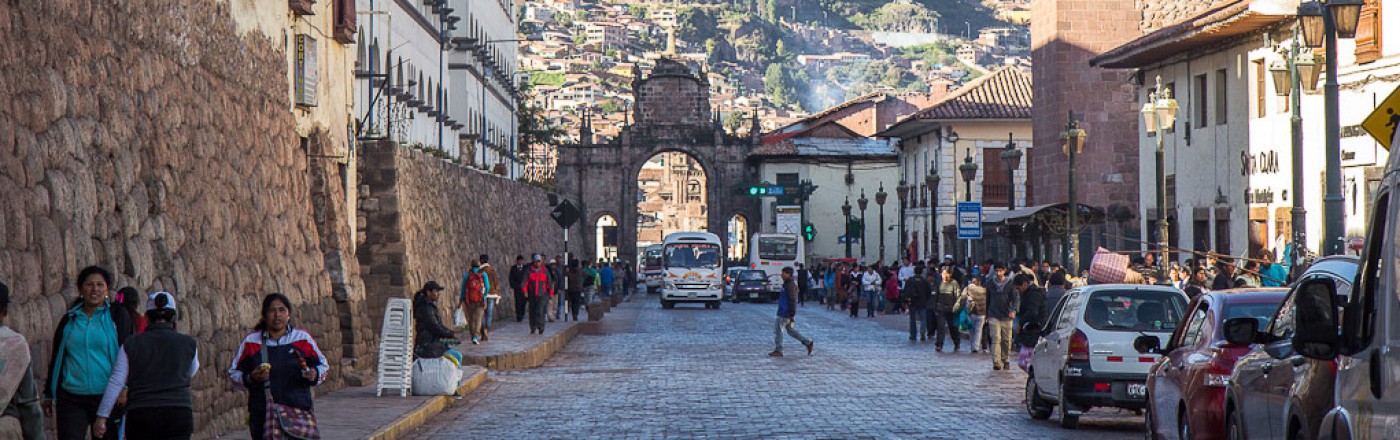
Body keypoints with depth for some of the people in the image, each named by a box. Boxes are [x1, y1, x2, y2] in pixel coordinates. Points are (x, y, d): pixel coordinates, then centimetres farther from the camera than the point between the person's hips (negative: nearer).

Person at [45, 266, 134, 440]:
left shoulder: (117, 315, 4)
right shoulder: (69, 319, 12)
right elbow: (56, 358, 20)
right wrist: (49, 395, 20)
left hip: (107, 398, -2)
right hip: (71, 398, 2)